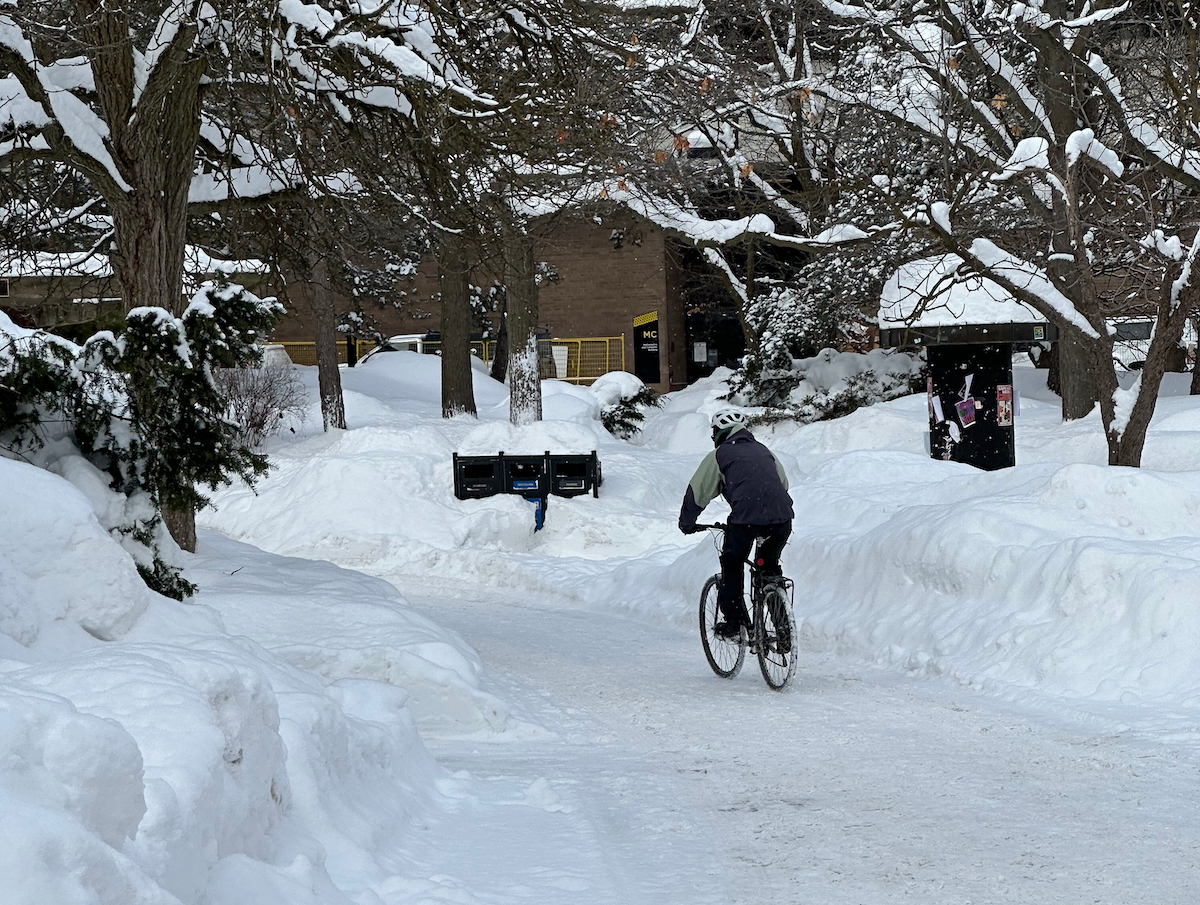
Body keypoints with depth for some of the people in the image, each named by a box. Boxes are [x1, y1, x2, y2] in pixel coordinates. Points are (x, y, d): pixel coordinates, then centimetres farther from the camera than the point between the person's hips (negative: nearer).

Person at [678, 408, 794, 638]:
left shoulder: (719, 455, 12)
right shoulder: (764, 451, 27)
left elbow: (697, 492, 15)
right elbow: (783, 484, 36)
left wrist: (686, 523, 29)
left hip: (745, 517, -4)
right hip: (782, 518, 4)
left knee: (732, 564, 18)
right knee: (770, 565, 24)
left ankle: (733, 621, 12)